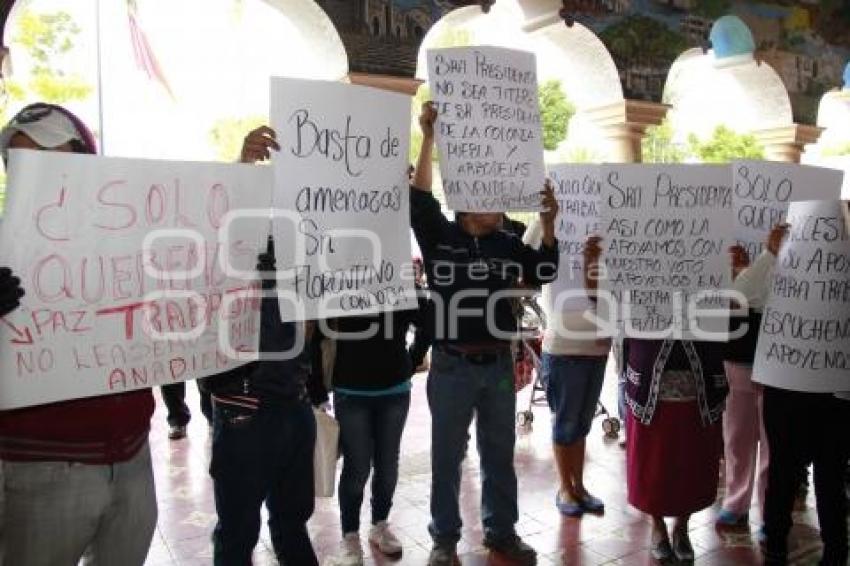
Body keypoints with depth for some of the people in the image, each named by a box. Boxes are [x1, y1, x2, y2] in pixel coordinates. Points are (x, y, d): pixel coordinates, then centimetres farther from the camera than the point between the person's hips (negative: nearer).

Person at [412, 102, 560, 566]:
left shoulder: (507, 243, 5)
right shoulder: (439, 236, -5)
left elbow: (543, 273, 1)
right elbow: (419, 199, -20)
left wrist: (548, 224, -11)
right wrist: (429, 138, -27)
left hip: (499, 364, 4)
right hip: (452, 366, -4)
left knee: (499, 453, 16)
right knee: (447, 456, 9)